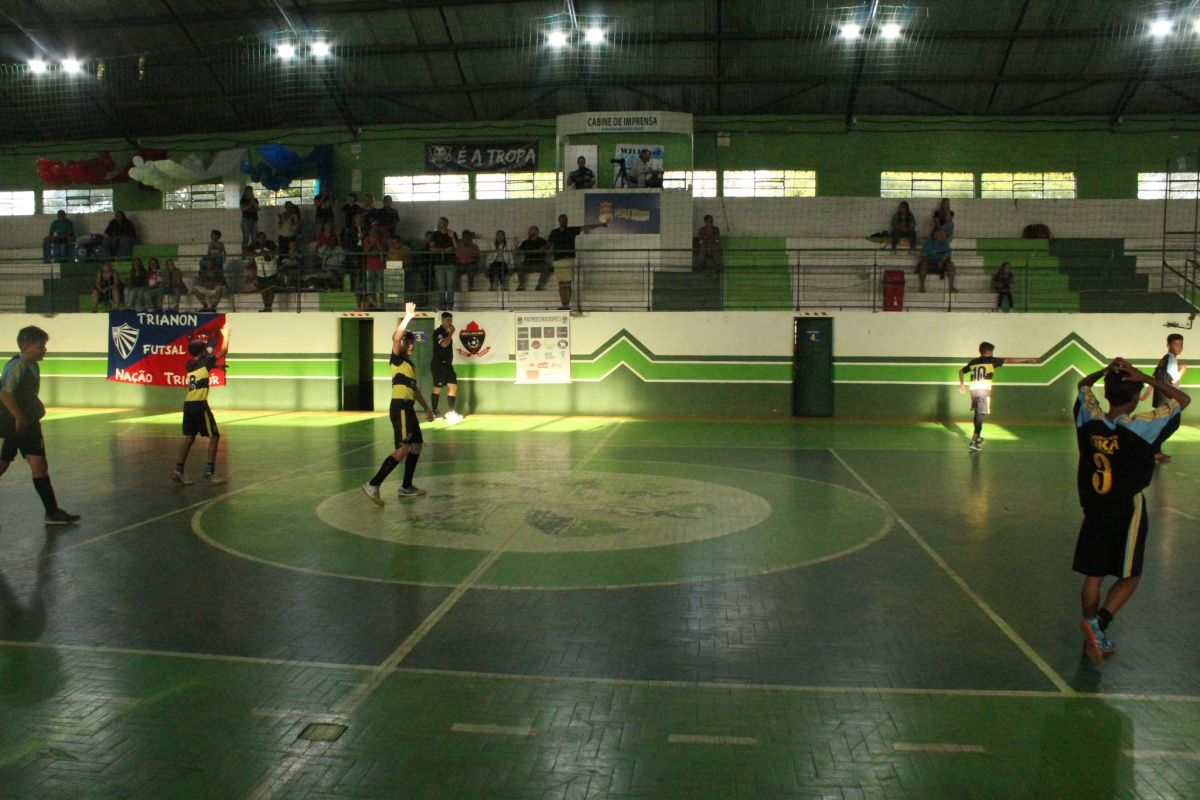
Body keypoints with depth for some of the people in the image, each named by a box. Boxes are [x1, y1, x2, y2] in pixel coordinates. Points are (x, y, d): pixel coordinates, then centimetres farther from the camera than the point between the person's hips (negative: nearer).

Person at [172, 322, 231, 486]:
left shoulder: (190, 364, 13)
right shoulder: (205, 363, -4)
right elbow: (223, 350, 2)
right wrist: (226, 333, 15)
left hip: (188, 405, 7)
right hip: (200, 405, -7)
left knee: (189, 438, 12)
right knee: (214, 436, -1)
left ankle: (178, 470, 7)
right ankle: (209, 472, -7)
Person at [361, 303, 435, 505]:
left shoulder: (410, 364, 20)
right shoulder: (397, 359, -5)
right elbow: (395, 338, -25)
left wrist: (426, 408, 31)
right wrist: (408, 318, -31)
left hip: (408, 408, 10)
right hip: (400, 407, -10)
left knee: (416, 445, 15)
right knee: (403, 449, -17)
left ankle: (406, 487, 25)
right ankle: (373, 485, -19)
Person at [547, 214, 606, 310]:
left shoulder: (571, 230, 4)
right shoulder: (554, 233, 10)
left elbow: (585, 227, -1)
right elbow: (550, 245, 17)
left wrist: (600, 224, -6)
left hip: (568, 259, -3)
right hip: (557, 260, 3)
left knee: (567, 284, -7)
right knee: (561, 284, 5)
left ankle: (567, 305, -6)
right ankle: (563, 304, 9)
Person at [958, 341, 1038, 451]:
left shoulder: (973, 362, 15)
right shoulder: (991, 360, 1)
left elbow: (961, 371, 23)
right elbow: (1010, 360, 1)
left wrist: (961, 384, 32)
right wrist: (1028, 360, 5)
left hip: (973, 390, 5)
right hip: (984, 390, -5)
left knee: (977, 413, 20)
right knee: (980, 414, -5)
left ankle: (977, 437, 31)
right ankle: (973, 441, -11)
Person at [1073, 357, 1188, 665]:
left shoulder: (1090, 420, -6)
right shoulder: (1141, 427, -17)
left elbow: (1083, 385, 15)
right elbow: (1182, 399, -5)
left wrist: (1106, 370, -2)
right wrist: (1144, 377, -10)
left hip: (1093, 510, 4)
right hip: (1127, 512, -4)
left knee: (1093, 576, 10)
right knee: (1129, 578, 9)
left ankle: (1094, 639, 18)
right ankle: (1097, 623, -10)